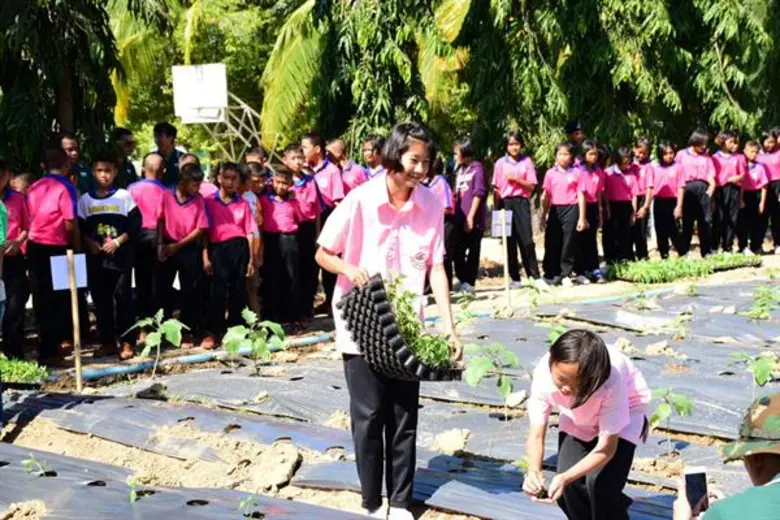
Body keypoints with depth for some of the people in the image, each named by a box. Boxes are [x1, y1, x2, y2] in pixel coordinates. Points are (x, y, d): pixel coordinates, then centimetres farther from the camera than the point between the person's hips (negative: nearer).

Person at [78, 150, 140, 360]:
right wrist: (89, 243, -7)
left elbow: (135, 223, -3)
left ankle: (127, 342, 0)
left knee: (122, 297, -5)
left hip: (120, 256, -4)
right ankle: (107, 342, 16)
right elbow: (80, 228, 11)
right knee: (100, 300, 7)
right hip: (95, 257, 4)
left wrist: (118, 242, -12)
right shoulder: (85, 199, 10)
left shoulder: (124, 196, 1)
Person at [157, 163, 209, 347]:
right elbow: (160, 220, 0)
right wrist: (160, 245, -7)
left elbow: (200, 229, -7)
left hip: (189, 249, 0)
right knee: (163, 289, 5)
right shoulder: (166, 195, -7)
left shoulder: (199, 200, -6)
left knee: (190, 292, 3)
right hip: (168, 247, 0)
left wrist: (177, 246, -9)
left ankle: (187, 332, 12)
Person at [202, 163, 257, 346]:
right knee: (218, 289, -8)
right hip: (218, 248, -2)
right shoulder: (209, 201, 4)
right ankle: (211, 333, -4)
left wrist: (251, 259, 4)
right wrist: (205, 257, -5)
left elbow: (250, 232, 9)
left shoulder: (243, 203, 10)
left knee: (239, 290, 4)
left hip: (239, 247, 2)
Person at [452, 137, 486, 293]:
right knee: (457, 251, 6)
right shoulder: (459, 169, 16)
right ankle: (462, 280, 15)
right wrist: (454, 214, 10)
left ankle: (469, 282, 3)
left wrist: (470, 217, -14)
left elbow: (479, 193, -10)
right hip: (459, 218, 7)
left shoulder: (477, 168, -5)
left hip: (473, 218, -7)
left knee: (473, 251, 0)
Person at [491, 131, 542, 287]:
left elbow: (531, 186, 2)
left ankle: (535, 275, -2)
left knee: (526, 240, -7)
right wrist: (496, 209, 2)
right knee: (509, 241, 2)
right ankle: (515, 278, 7)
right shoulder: (500, 163, 5)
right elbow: (496, 189, 6)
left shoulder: (527, 161, 5)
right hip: (505, 203, 1)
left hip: (522, 202, -1)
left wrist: (517, 179, -12)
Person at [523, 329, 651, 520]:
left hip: (625, 410, -3)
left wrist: (565, 477, -46)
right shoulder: (544, 375, -33)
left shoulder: (610, 382, -42)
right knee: (567, 487, -12)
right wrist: (534, 471, -46)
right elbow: (536, 436, -25)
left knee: (600, 483, -21)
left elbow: (607, 448, -33)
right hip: (578, 418, 3)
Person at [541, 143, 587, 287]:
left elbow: (581, 196, 1)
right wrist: (543, 216, 9)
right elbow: (546, 196, 10)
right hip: (555, 210, 2)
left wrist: (582, 217, -3)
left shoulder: (576, 173, 1)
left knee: (569, 242, 0)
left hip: (571, 210, -2)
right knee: (552, 243, 4)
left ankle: (565, 275, 9)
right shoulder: (551, 173, 6)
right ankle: (550, 274, 13)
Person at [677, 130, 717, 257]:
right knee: (686, 222, 0)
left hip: (703, 189, 2)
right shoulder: (682, 155, 9)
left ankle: (706, 252, 5)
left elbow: (711, 176, 9)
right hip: (687, 189, -2)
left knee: (705, 221, 0)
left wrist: (711, 189, -6)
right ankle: (683, 252, 3)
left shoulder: (706, 157, 16)